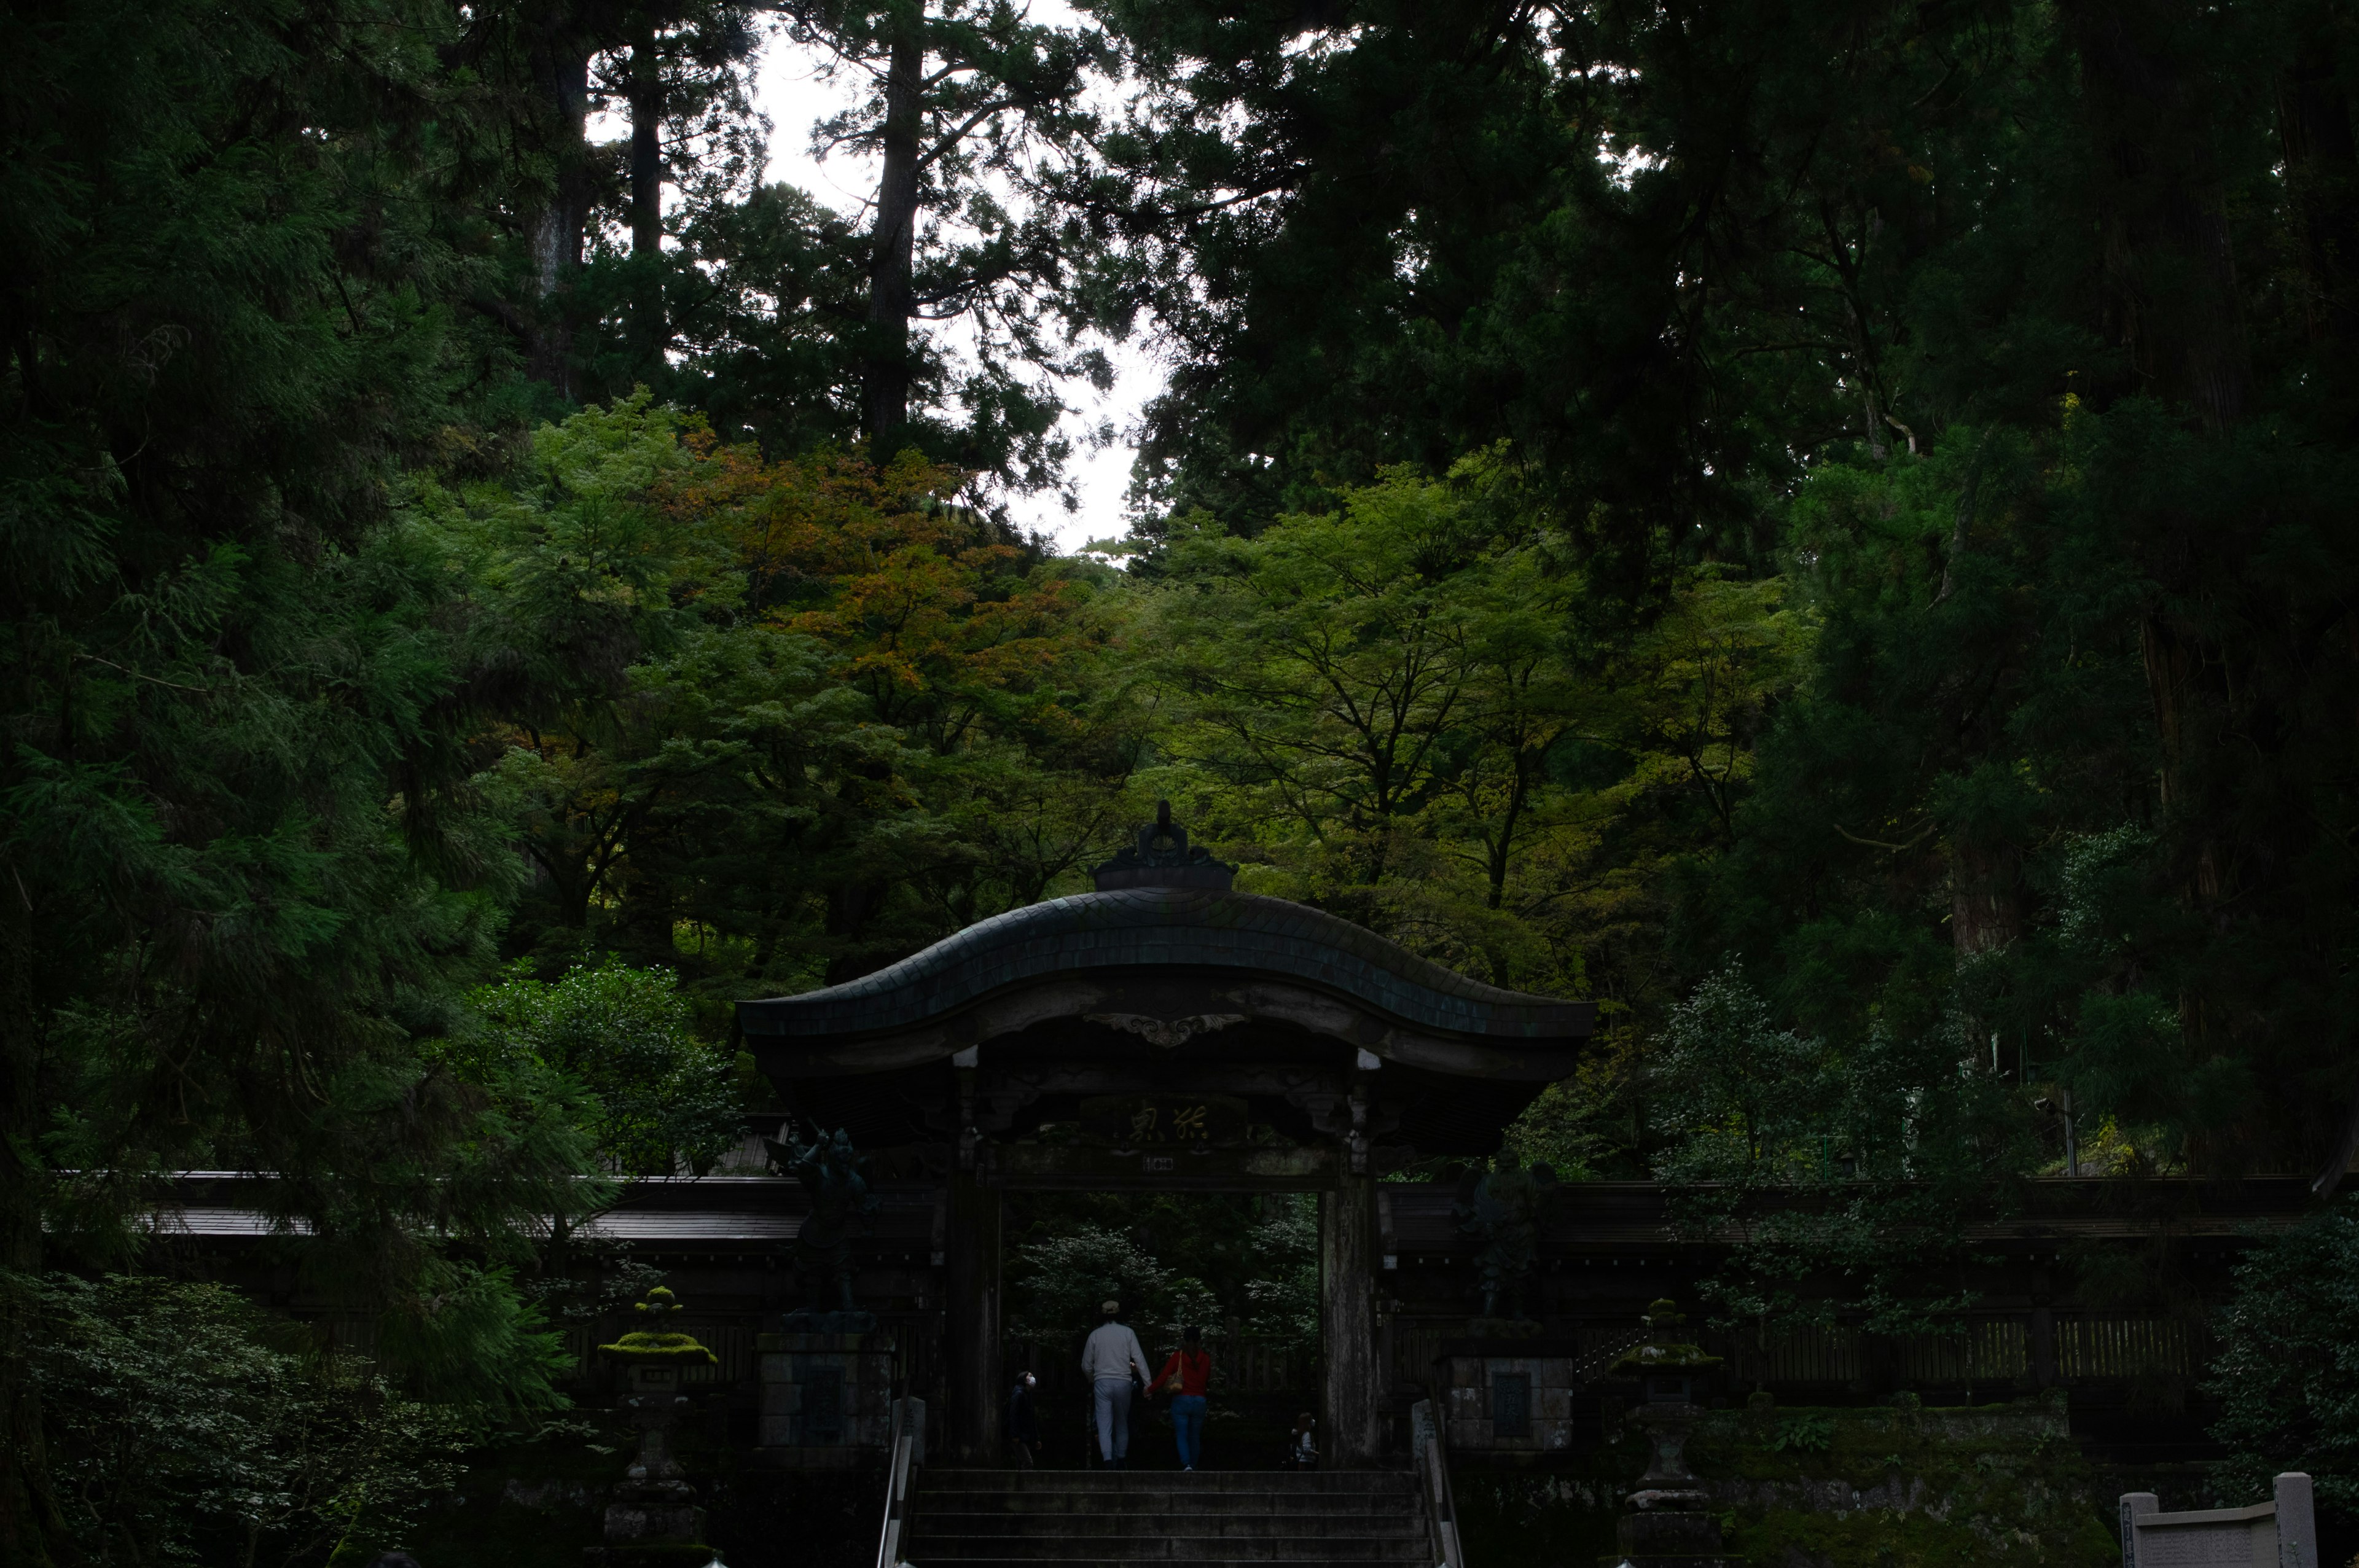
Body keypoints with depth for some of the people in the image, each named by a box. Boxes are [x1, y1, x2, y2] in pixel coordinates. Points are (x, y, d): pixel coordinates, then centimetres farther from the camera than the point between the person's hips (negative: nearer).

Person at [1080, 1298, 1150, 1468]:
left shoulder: (1095, 1334, 5)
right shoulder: (1127, 1333, 2)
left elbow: (1086, 1366, 11)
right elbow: (1140, 1359, -3)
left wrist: (1092, 1381, 30)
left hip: (1102, 1383, 0)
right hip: (1123, 1382, 0)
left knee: (1104, 1425, -4)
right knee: (1122, 1425, 15)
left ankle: (1108, 1460, -21)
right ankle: (1121, 1460, 16)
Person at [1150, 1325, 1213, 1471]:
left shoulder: (1178, 1356, -3)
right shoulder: (1205, 1359, 3)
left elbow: (1164, 1376, -8)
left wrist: (1152, 1389, 4)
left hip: (1181, 1399, -2)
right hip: (1199, 1401, 2)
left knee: (1182, 1436, -3)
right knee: (1195, 1437, 14)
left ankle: (1186, 1465, -24)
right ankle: (1193, 1466, 20)